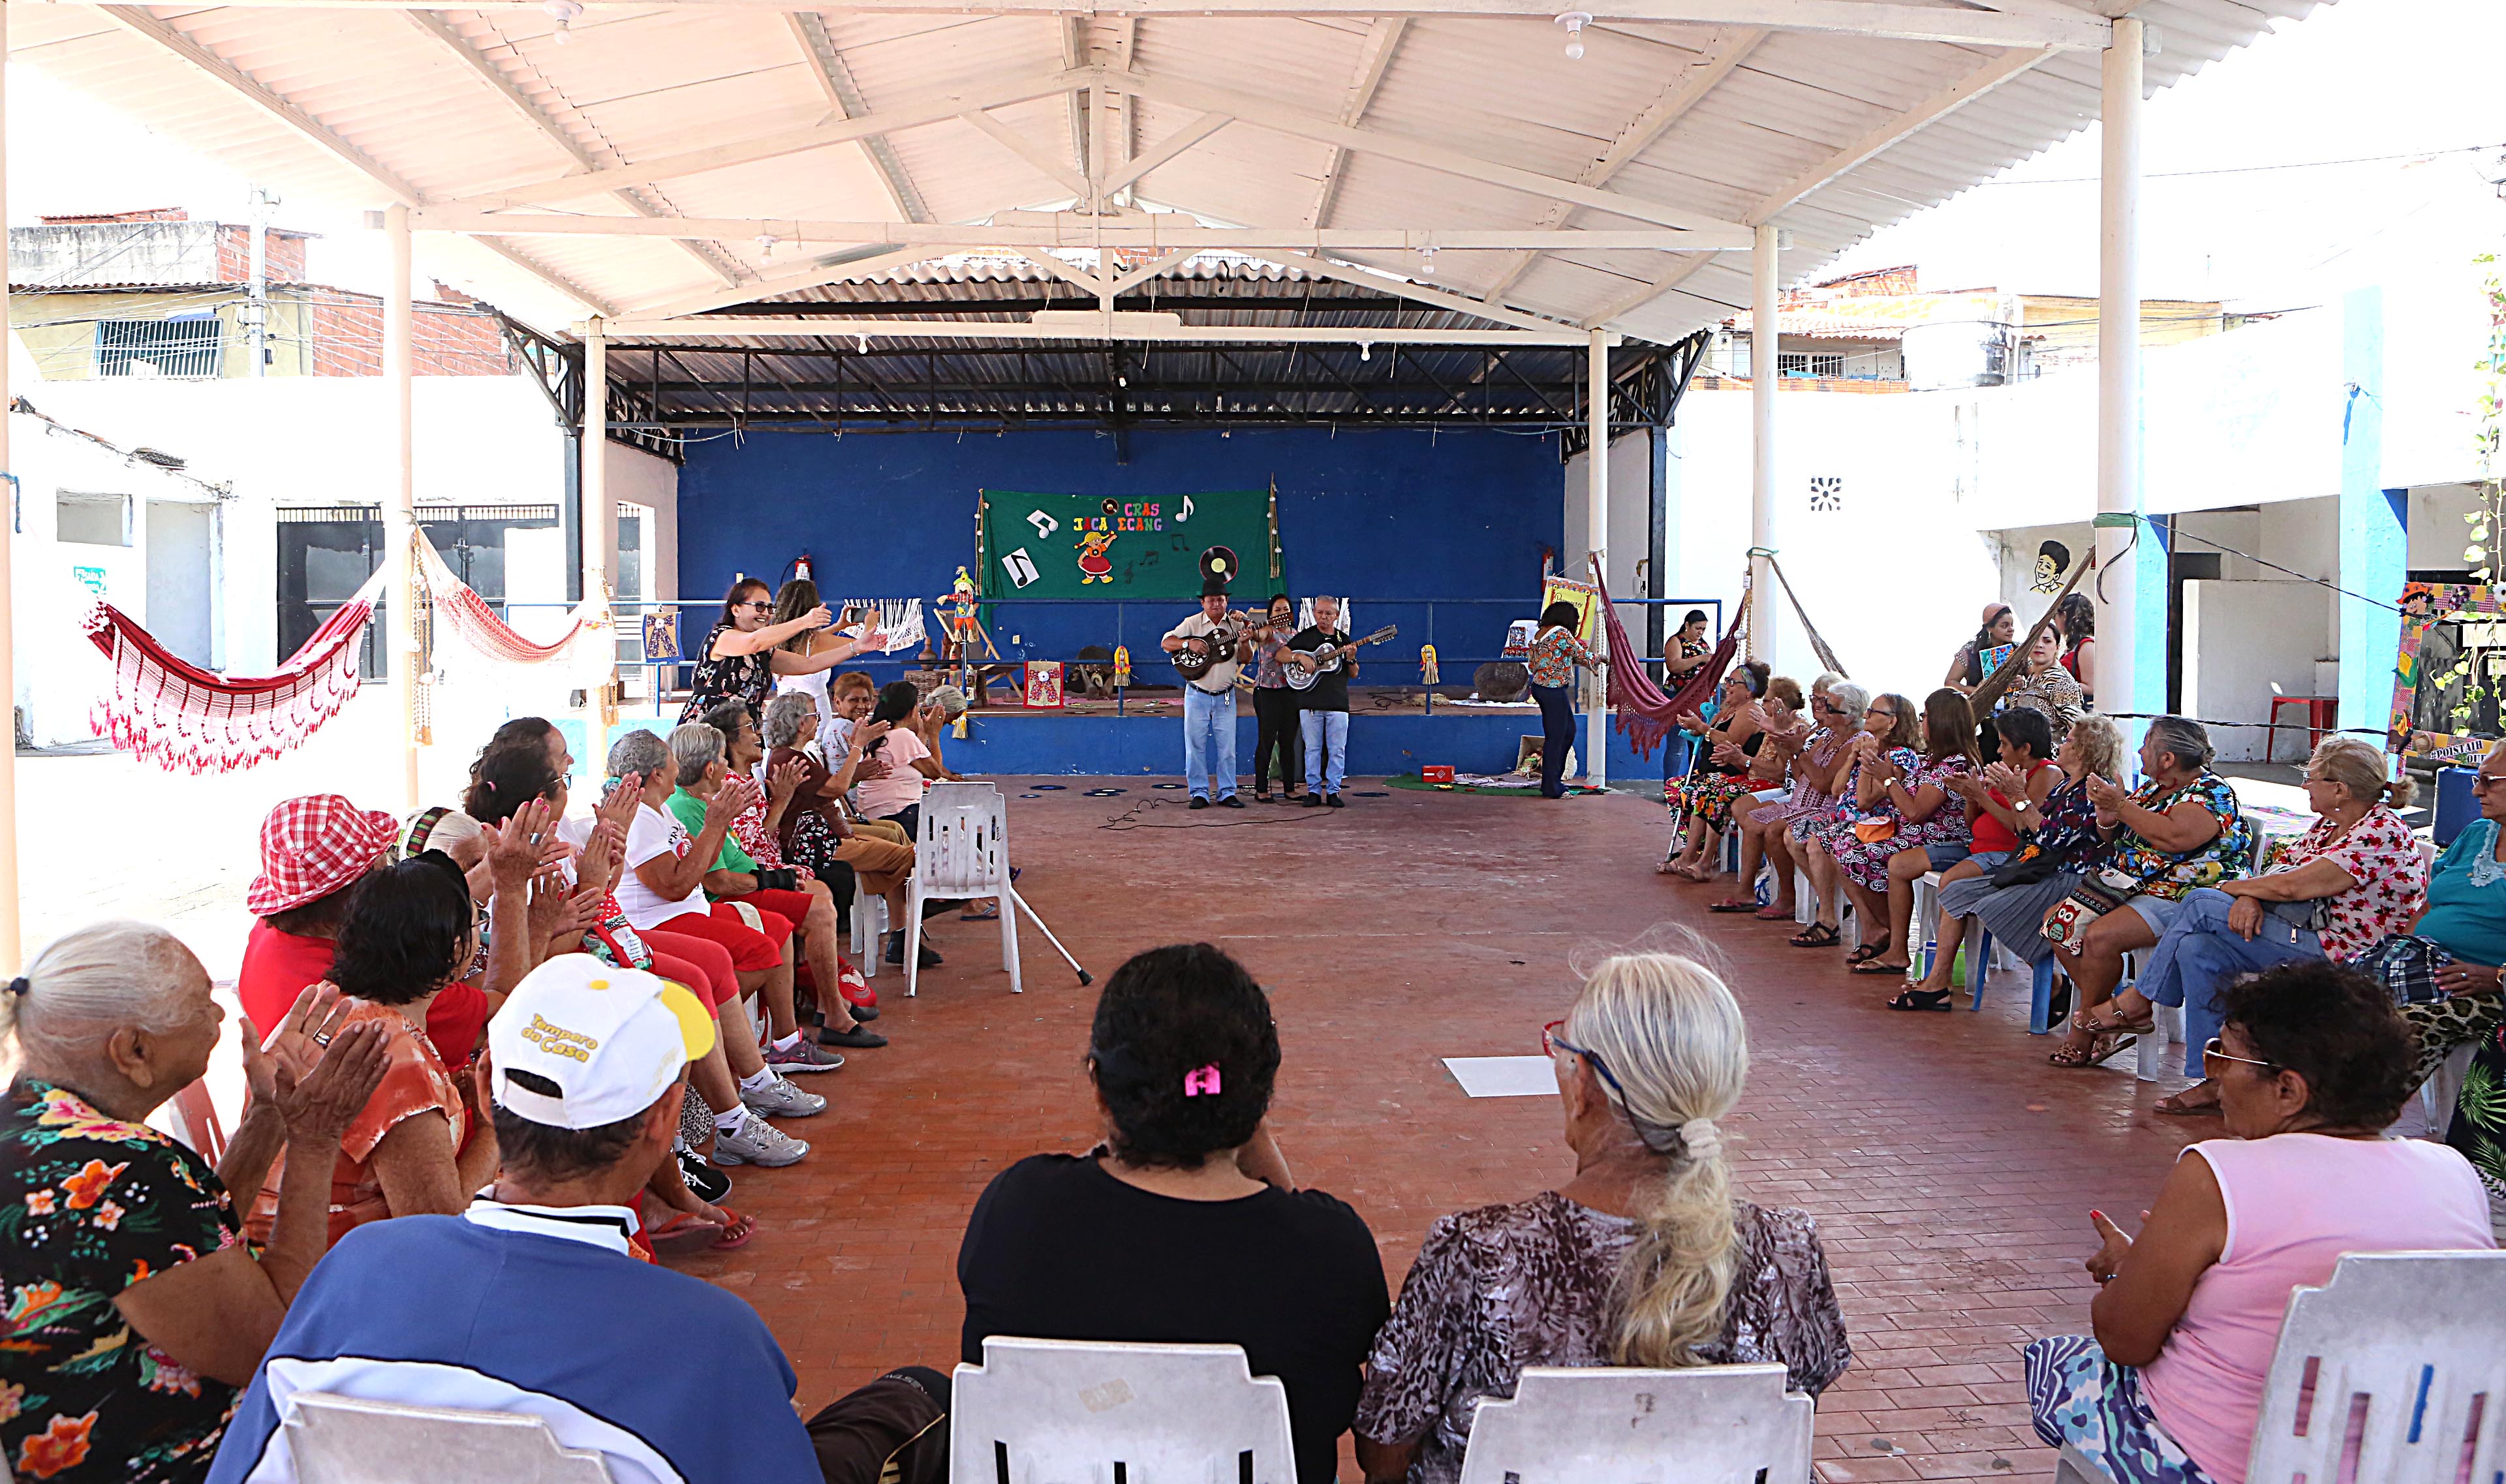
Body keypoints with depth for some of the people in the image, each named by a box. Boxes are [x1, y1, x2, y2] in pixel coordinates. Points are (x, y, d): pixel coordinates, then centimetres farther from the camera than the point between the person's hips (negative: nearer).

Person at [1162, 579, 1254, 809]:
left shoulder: (1235, 626, 4)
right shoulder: (1192, 623, -2)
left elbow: (1246, 659, 4)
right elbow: (1165, 642, -6)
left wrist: (1245, 643, -17)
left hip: (1225, 696, 2)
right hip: (1197, 695, -2)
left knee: (1227, 745, 4)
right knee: (1196, 745, 0)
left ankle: (1227, 793, 11)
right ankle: (1200, 793, 7)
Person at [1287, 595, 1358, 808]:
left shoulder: (1344, 639, 12)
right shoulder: (1305, 636, 5)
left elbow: (1354, 675, 12)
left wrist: (1351, 660, -8)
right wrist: (1300, 657, -14)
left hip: (1338, 702, 2)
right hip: (1310, 702, -2)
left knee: (1337, 750, 2)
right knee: (1312, 749, 3)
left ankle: (1333, 791, 8)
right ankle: (1314, 791, 9)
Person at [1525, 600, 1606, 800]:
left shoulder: (1539, 634, 11)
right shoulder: (1562, 634, -15)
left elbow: (1532, 665, 16)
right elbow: (1584, 656, -9)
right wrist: (1600, 657, 13)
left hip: (1539, 687, 9)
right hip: (1554, 691, -9)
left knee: (1569, 731, 20)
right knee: (1555, 737, -1)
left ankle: (1554, 776, 27)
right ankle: (1552, 788, 6)